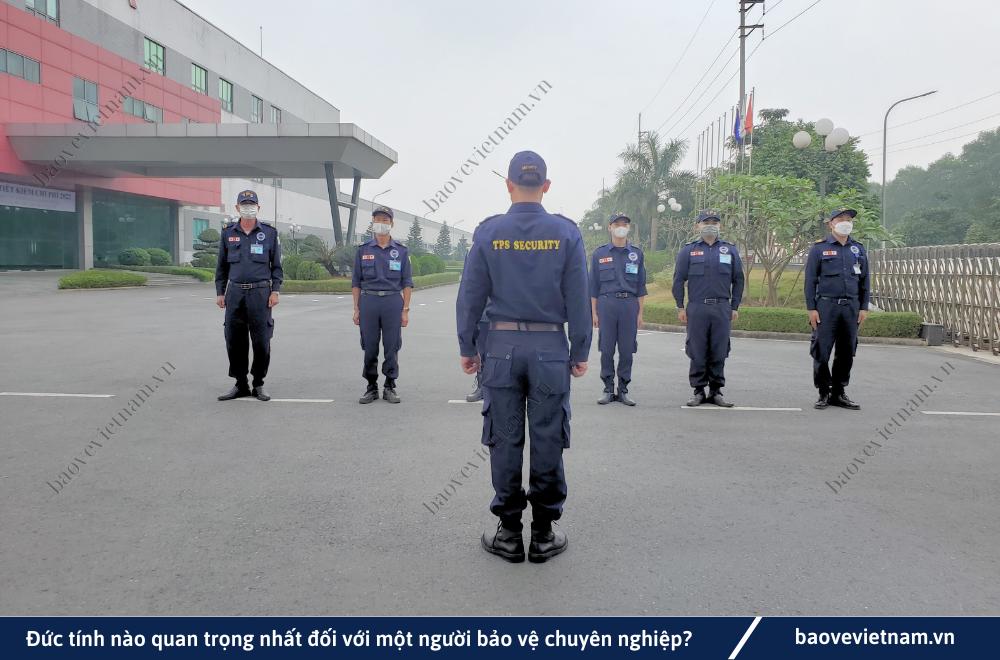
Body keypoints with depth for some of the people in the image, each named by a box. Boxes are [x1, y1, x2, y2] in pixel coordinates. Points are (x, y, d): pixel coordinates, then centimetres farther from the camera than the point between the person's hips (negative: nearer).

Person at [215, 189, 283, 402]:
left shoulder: (269, 233, 5)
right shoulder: (228, 233, 10)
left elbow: (276, 265, 6)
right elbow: (222, 266, 14)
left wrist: (275, 291, -4)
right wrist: (219, 292, 8)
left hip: (260, 292, -2)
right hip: (235, 292, 2)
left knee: (261, 341, -1)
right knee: (234, 341, 4)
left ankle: (258, 385, 12)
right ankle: (240, 385, 16)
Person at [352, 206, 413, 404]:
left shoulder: (401, 251, 6)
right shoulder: (363, 250, 8)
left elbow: (407, 283, 5)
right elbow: (356, 282, 8)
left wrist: (405, 310, -2)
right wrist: (356, 309, 2)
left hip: (393, 301, -1)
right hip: (368, 301, 1)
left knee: (392, 347, 2)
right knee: (369, 347, 4)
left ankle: (390, 387, 13)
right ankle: (372, 387, 15)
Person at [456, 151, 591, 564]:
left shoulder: (488, 233, -1)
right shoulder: (566, 233, -2)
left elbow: (470, 296, 0)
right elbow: (578, 299, -2)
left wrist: (467, 347, 9)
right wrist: (580, 352, 6)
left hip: (502, 347, 0)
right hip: (551, 348, 0)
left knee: (505, 440, 8)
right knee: (548, 441, 7)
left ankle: (509, 532, 16)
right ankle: (544, 533, 16)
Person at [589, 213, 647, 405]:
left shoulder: (636, 253, 10)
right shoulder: (599, 253, 6)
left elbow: (641, 285, 10)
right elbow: (594, 285, 6)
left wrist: (640, 312, 4)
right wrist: (594, 312, 1)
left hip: (629, 304, 1)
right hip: (606, 304, -1)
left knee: (627, 350, 3)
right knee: (606, 349, 1)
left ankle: (623, 390, 12)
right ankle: (608, 389, 10)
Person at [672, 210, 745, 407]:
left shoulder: (730, 250, 11)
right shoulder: (688, 250, 6)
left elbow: (738, 280, 12)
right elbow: (678, 280, 6)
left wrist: (735, 307, 7)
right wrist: (680, 307, 1)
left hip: (722, 309, 1)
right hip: (696, 309, -1)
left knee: (719, 352, 4)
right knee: (697, 352, 1)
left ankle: (716, 391, 14)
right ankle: (699, 391, 11)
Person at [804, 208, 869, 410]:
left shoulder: (858, 249, 13)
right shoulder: (819, 248, 1)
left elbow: (864, 280, 15)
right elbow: (810, 280, -1)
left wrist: (864, 307, 8)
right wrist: (811, 308, -7)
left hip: (851, 307, 4)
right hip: (826, 306, -4)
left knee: (847, 352, 6)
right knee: (821, 351, -4)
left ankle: (839, 393, 16)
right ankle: (824, 392, 8)